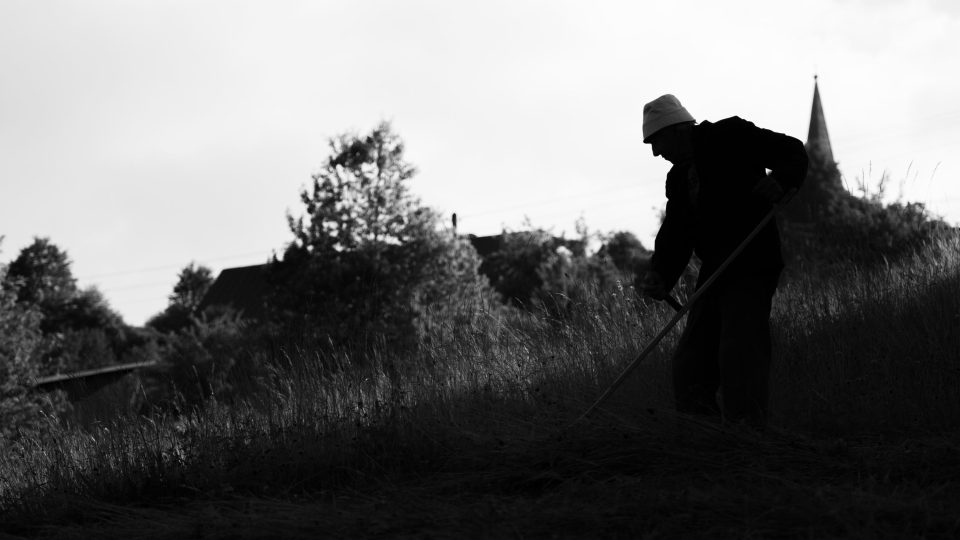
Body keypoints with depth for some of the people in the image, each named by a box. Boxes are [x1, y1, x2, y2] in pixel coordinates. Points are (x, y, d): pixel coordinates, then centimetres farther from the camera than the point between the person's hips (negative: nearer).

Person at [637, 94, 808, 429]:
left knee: (739, 354, -19)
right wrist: (660, 275, -6)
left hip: (750, 268, -9)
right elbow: (674, 234, 12)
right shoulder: (678, 177, 19)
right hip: (714, 273, 9)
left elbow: (792, 152, -5)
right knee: (690, 366, 6)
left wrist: (780, 180, -27)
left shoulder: (731, 136, -2)